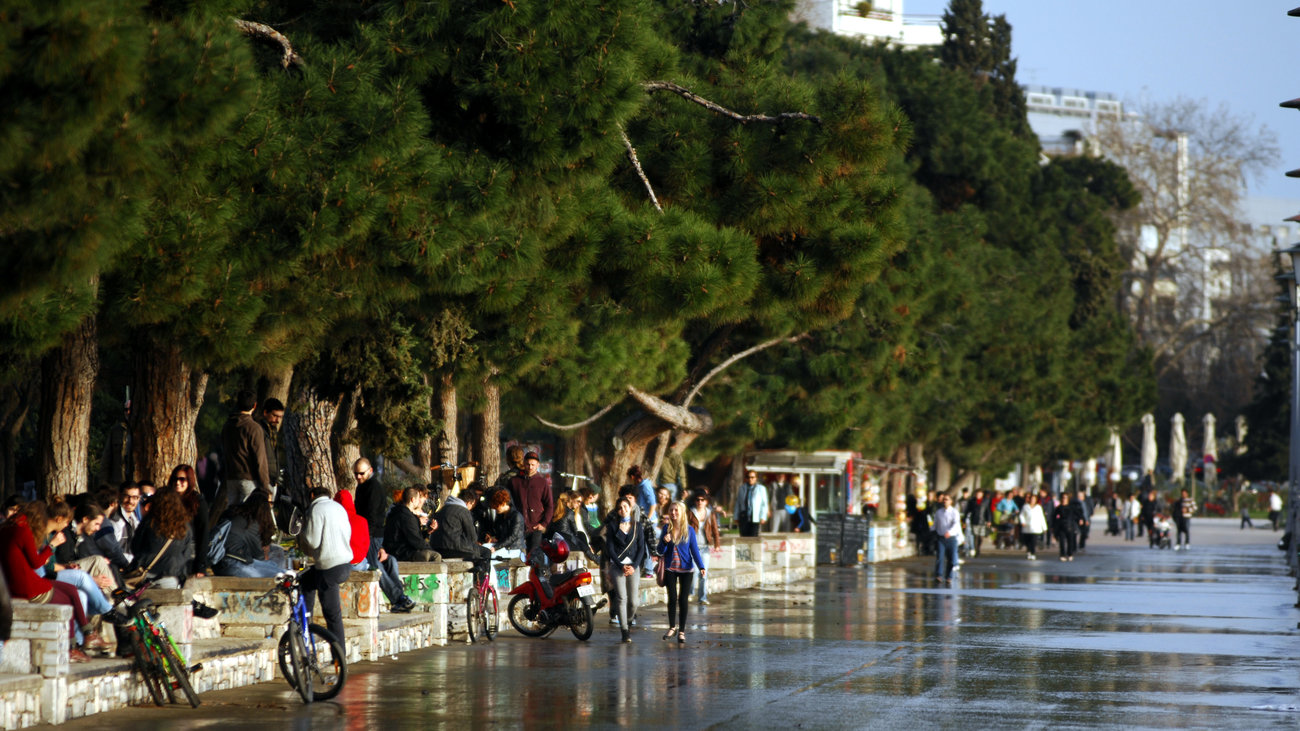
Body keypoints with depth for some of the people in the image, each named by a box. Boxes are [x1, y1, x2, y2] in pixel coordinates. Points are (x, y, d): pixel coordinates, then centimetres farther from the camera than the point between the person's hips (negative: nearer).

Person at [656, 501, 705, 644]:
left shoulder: (689, 530, -3)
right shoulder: (667, 528, 1)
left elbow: (695, 550, -3)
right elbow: (661, 552, 3)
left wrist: (701, 567, -15)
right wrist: (664, 541, -18)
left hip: (686, 569, -1)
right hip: (671, 568, 1)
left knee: (683, 599, 0)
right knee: (672, 598, -5)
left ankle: (682, 631, 10)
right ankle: (672, 627, 14)